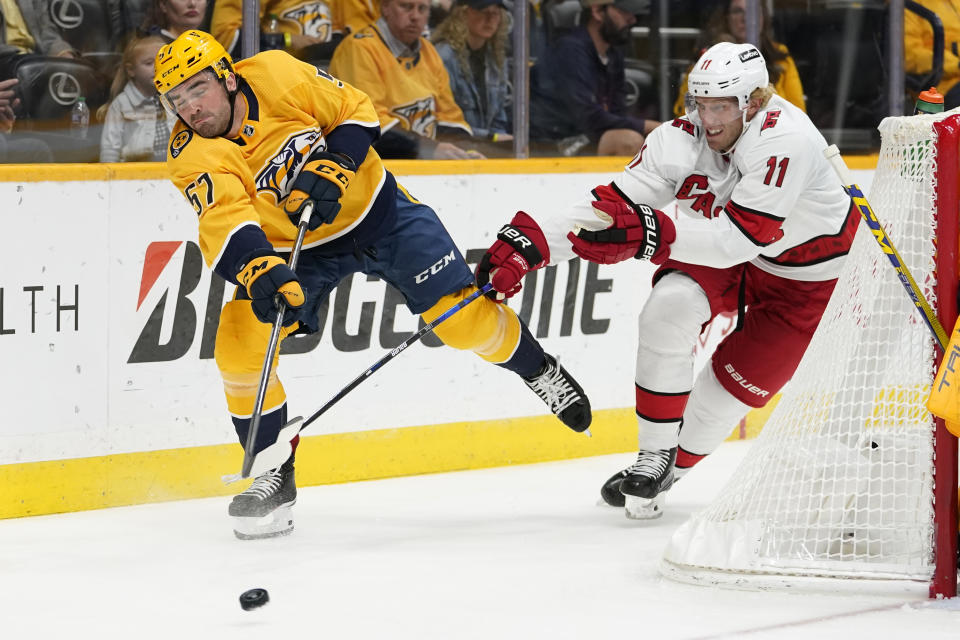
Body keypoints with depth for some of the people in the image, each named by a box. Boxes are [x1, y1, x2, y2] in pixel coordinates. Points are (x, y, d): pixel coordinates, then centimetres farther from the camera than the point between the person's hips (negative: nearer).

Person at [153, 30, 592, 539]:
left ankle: (539, 371, 24)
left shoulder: (276, 75, -20)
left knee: (464, 320, -8)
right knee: (240, 344, -19)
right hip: (295, 247, 1)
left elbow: (356, 111, -7)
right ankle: (274, 475, -2)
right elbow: (223, 221, -35)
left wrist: (331, 168, -24)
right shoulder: (192, 155, -20)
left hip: (376, 209, -1)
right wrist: (257, 269, -54)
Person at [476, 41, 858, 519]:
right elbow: (612, 206, -20)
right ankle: (656, 455, -9)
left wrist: (649, 233, -48)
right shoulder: (681, 139, -18)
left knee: (741, 381, -7)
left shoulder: (786, 139, -34)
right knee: (669, 307, -21)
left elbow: (739, 239, -39)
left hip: (809, 276, -4)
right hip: (726, 254, 4)